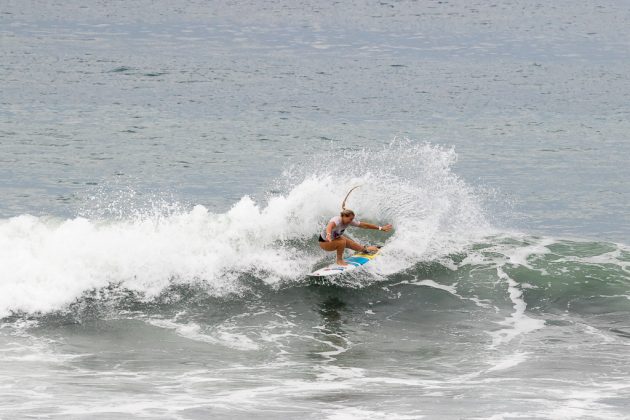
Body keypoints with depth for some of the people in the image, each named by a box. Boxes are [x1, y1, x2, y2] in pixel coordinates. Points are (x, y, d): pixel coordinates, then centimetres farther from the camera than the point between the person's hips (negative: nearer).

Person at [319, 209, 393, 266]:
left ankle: (365, 249, 47)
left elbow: (364, 225, -10)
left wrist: (381, 228, -6)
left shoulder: (349, 221, -18)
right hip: (325, 242, -8)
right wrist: (328, 234, -87)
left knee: (352, 244, 14)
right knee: (342, 242, -30)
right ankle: (339, 260, -6)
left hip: (335, 238, 8)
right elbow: (330, 226, -64)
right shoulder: (336, 221, -40)